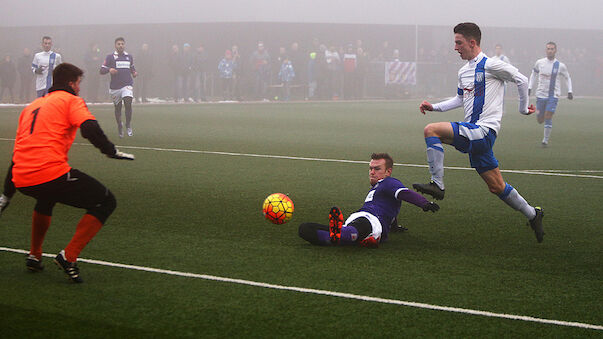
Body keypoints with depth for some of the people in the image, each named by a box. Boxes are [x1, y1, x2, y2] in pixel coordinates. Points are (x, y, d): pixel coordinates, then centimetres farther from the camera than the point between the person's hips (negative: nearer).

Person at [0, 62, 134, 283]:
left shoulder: (31, 106, 28)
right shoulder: (70, 100, 9)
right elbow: (89, 128, -13)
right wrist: (111, 151, -7)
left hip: (21, 180, 8)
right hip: (53, 174, -8)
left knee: (46, 197, 42)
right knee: (106, 202, 5)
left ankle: (34, 256, 38)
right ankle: (69, 256, -5)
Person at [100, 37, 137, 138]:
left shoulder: (129, 56, 12)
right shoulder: (110, 57, 2)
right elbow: (102, 70, -1)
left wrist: (134, 73, 6)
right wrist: (109, 70, -21)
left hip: (127, 85, 1)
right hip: (115, 87, -1)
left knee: (128, 103, -20)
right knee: (117, 107, 7)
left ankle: (128, 126, -8)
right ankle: (120, 126, 28)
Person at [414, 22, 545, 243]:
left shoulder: (490, 65, -8)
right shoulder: (464, 72, 17)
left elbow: (521, 80, -1)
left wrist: (523, 108, 8)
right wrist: (434, 107, 19)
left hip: (483, 130, -9)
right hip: (473, 133, 9)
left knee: (431, 130, -21)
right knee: (496, 187, 11)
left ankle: (437, 185, -22)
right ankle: (532, 214, 24)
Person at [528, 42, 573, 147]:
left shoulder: (560, 65, -3)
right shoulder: (539, 63, -1)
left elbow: (567, 78, 12)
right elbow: (533, 74, 16)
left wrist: (569, 91, 3)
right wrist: (529, 87, 9)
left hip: (553, 95, -2)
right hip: (540, 94, 2)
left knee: (548, 117, -14)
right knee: (540, 120, 4)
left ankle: (546, 140, -2)